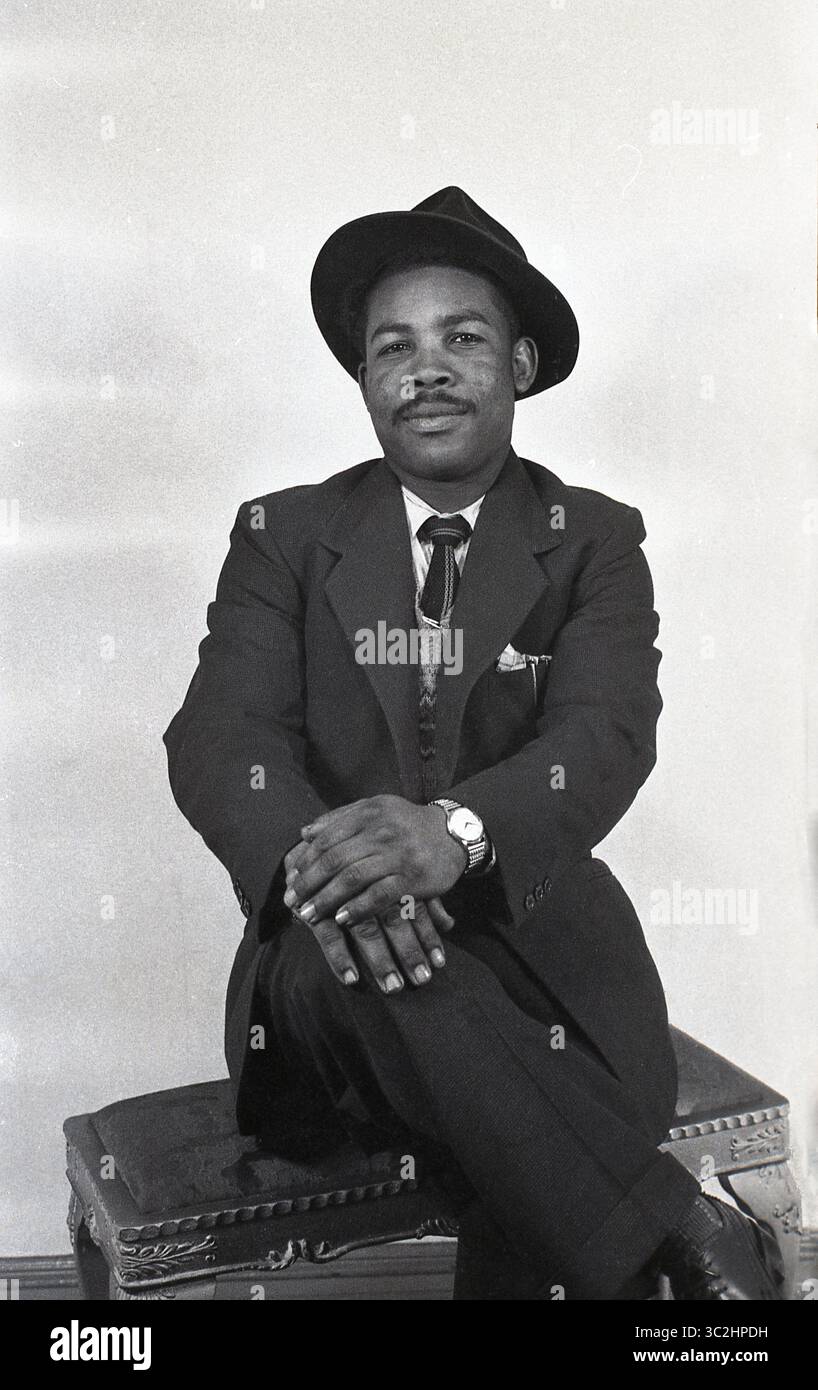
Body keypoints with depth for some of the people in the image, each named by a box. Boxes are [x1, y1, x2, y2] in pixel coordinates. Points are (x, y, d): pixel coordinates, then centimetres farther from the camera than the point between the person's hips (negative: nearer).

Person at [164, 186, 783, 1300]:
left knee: (527, 1219, -31)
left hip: (534, 936, -1)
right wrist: (314, 859, -30)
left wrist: (456, 832, -34)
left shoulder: (596, 539, 6)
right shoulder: (285, 535, 8)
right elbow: (219, 738, -6)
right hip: (334, 974, 2)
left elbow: (607, 736, -11)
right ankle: (685, 1234, -22)